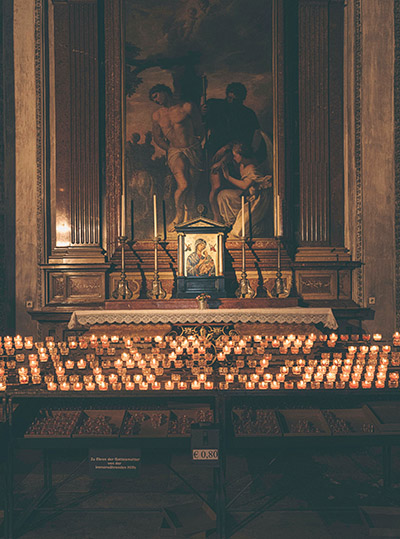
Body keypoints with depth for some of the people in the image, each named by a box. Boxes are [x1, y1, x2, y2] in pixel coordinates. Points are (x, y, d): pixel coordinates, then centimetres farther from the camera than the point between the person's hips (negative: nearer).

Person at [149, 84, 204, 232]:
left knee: (192, 188, -3)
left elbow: (200, 129, 7)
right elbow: (157, 138, 15)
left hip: (194, 151, 0)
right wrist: (170, 150, 7)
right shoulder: (157, 115, 9)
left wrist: (195, 145, 5)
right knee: (183, 185, -20)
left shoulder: (187, 107, 2)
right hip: (175, 152, 0)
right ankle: (178, 217, 0)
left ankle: (187, 219, 11)